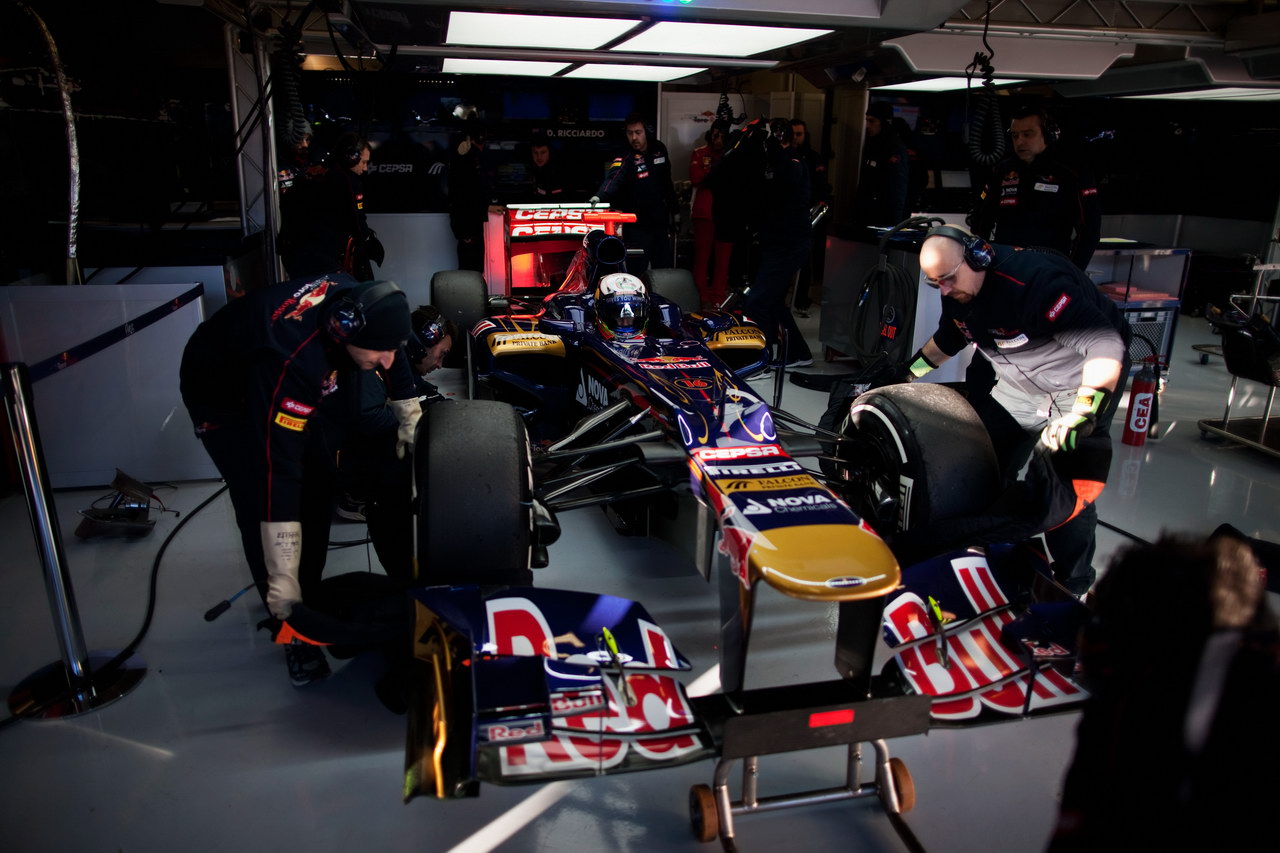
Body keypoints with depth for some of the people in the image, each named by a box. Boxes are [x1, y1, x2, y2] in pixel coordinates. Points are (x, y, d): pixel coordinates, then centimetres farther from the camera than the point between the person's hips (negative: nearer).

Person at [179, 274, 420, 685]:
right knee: (260, 507, -14)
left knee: (317, 488, 5)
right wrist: (283, 584, -41)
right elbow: (279, 470, -44)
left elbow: (391, 354, -3)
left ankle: (309, 594, 22)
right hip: (222, 394, -6)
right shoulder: (290, 362, -45)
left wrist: (410, 419, 2)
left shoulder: (357, 302, -28)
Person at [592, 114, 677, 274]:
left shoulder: (659, 149, 2)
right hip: (637, 226, -5)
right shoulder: (624, 158, -15)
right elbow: (613, 179, -35)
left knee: (665, 270, 14)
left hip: (661, 222, 5)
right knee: (637, 272, -3)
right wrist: (599, 196, -55)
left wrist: (673, 210, 16)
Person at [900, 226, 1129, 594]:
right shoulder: (957, 292, -7)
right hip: (1018, 384, 8)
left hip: (1083, 381, -8)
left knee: (1069, 490, -15)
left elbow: (1106, 344, -38)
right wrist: (904, 374, 13)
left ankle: (1073, 585, 0)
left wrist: (1081, 415, -45)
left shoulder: (1033, 281, -34)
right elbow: (947, 339, 16)